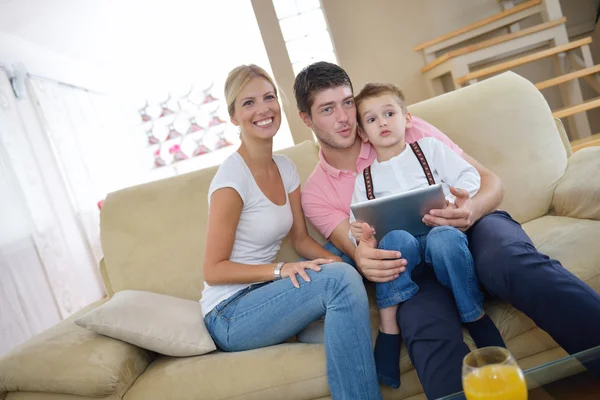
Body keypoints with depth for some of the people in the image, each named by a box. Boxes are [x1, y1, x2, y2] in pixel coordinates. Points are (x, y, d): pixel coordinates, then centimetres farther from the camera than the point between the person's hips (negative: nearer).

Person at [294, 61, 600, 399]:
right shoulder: (316, 193, 8)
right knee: (426, 331, -36)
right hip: (417, 266, 0)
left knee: (511, 259, -36)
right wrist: (364, 259, -30)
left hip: (473, 229, 1)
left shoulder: (411, 131, 6)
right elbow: (361, 252, -3)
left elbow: (491, 182, 4)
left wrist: (471, 211, -20)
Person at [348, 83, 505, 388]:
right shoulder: (365, 179, 19)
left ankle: (477, 319, -21)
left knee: (443, 238, -37)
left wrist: (453, 200, -14)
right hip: (403, 248, 1)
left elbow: (469, 175, 7)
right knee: (396, 238, -35)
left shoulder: (429, 148, 16)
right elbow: (357, 223, 12)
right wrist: (359, 233, -12)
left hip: (443, 230, -1)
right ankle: (388, 325, -31)